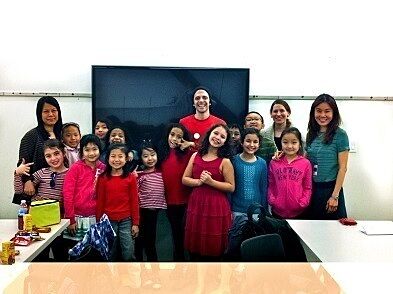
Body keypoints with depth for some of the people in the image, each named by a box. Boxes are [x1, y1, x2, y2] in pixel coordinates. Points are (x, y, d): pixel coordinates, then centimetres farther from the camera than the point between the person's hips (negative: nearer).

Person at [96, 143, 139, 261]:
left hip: (126, 220, -1)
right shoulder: (103, 178, -1)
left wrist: (135, 223, 0)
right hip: (108, 221, 1)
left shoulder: (131, 177, -3)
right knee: (110, 255, 12)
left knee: (129, 255, -3)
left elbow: (134, 201, 0)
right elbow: (100, 201, 3)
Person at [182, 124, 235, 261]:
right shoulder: (195, 156, 5)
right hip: (196, 204, 4)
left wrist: (210, 181, -17)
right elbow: (185, 179, 8)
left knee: (213, 249, 5)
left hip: (216, 207, -4)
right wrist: (198, 182, -11)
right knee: (194, 247, 12)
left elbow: (231, 187, -6)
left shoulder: (225, 161, -6)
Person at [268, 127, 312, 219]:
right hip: (278, 210, 1)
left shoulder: (306, 163, -1)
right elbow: (271, 185, 8)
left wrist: (303, 203, -10)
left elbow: (307, 187, 2)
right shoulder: (274, 163, 3)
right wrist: (271, 200, -5)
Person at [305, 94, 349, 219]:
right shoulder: (311, 134, 7)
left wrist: (335, 196, -13)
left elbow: (342, 168, -9)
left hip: (330, 188, -4)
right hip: (311, 188, 5)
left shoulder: (340, 135, -8)